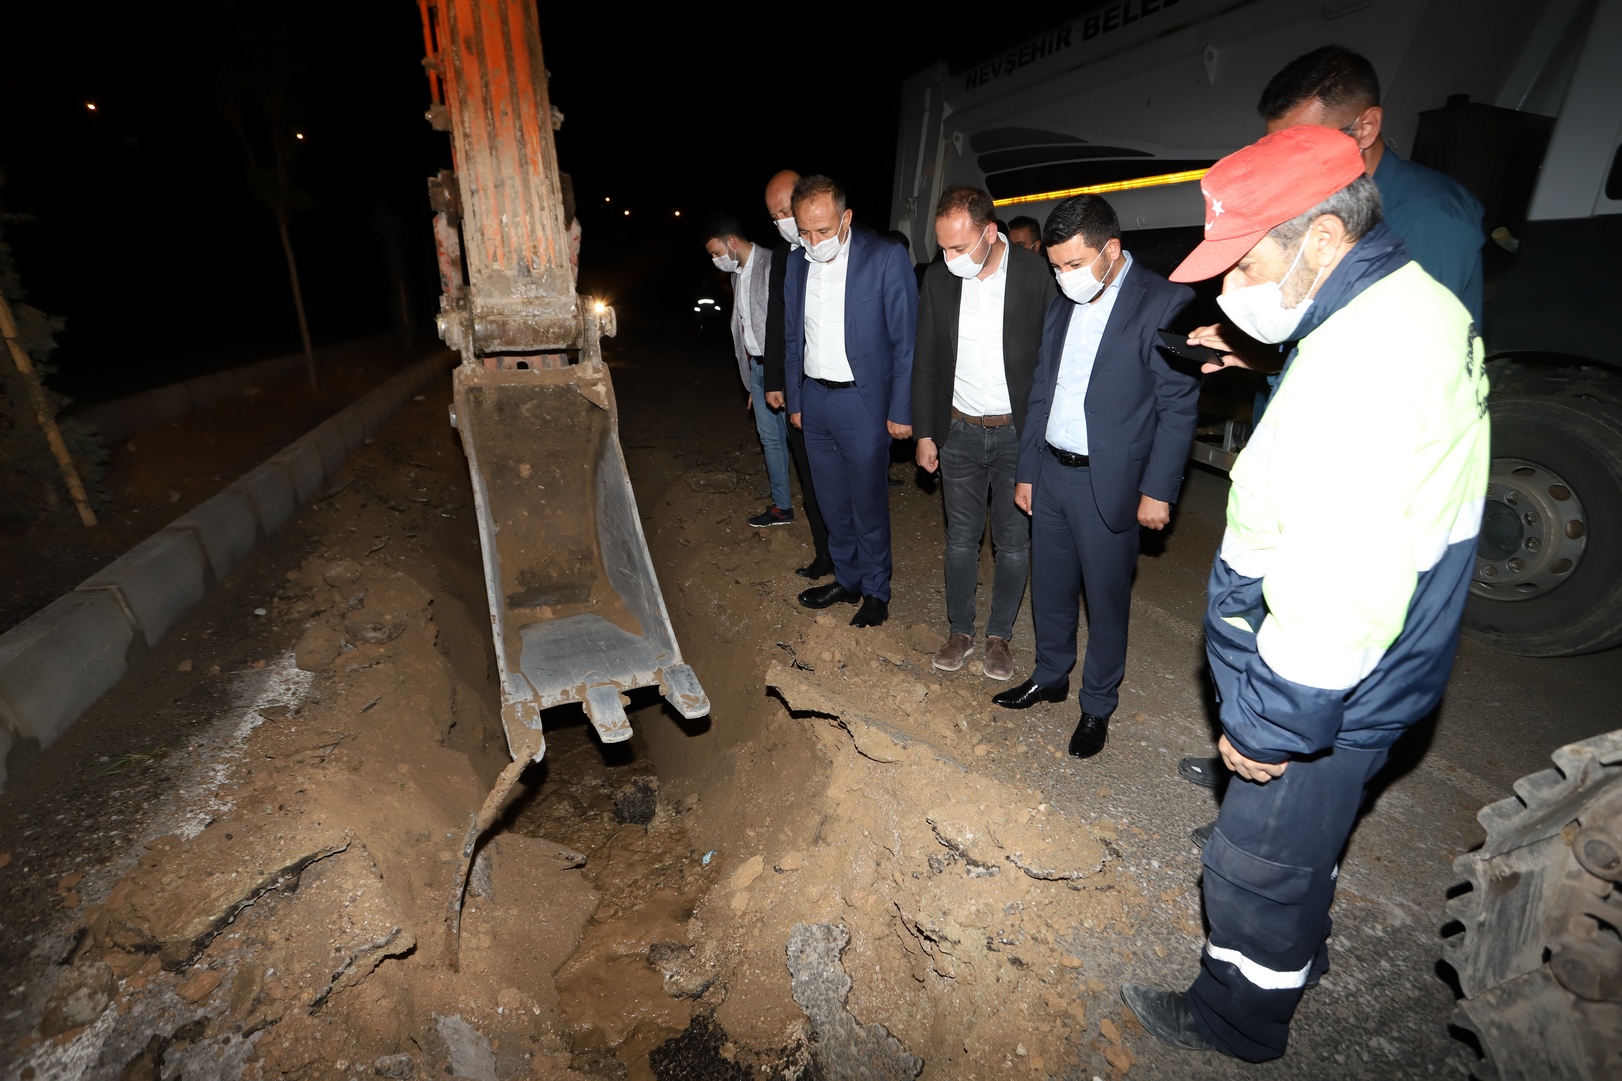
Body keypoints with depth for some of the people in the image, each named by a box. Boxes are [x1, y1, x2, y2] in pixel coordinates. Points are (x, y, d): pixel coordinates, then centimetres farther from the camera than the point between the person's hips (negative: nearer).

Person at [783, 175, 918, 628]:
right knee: (833, 504, 14)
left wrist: (901, 411, -11)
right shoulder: (797, 265, 7)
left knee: (869, 506, 5)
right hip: (814, 400, 5)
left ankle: (876, 591, 23)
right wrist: (794, 400, 14)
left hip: (863, 402, -5)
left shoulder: (886, 259, -10)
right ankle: (847, 579, 32)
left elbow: (906, 340, -9)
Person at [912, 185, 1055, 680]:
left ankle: (1000, 635, 26)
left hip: (1018, 434, -2)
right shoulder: (938, 278, 0)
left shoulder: (1035, 276, -11)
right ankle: (959, 630, 28)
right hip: (959, 433, 3)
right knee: (961, 538, 11)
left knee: (1014, 544, 8)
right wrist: (923, 432, 5)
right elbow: (925, 361, 6)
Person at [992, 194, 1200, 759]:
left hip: (1109, 483, -5)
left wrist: (1158, 489, -11)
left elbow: (1178, 405, -9)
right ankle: (1050, 676, 38)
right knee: (1049, 588, 17)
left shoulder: (1165, 302, -10)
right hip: (1051, 473, 6)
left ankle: (1098, 706, 27)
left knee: (1106, 601, 8)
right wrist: (1026, 472, 12)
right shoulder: (1061, 306, 9)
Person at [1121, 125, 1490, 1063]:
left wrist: (1273, 723, -22)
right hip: (1373, 676, 10)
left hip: (1326, 694, -10)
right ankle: (1300, 950, 55)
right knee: (1307, 832, 30)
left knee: (1261, 861, 12)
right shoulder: (1415, 301, 3)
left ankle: (1241, 1015, 37)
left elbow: (1339, 590, -32)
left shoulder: (1362, 362, -31)